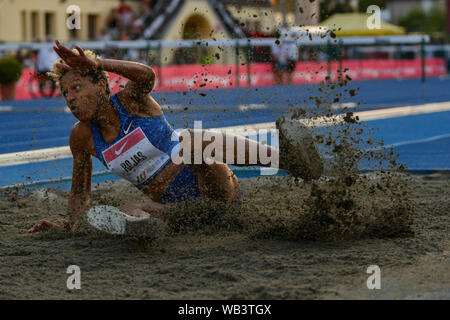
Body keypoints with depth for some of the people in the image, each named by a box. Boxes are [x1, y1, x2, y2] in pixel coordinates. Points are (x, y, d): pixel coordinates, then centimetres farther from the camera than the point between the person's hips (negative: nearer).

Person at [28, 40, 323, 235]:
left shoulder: (131, 100, -9)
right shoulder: (82, 136, 4)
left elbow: (146, 75, -33)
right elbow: (81, 193, 14)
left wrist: (95, 64, -41)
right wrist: (69, 226, -4)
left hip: (215, 190, -5)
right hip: (171, 204, 5)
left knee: (190, 138, -35)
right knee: (126, 211, -23)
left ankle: (287, 156, -45)